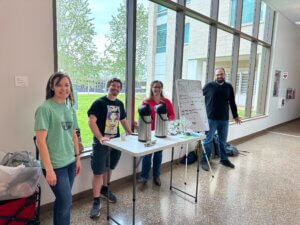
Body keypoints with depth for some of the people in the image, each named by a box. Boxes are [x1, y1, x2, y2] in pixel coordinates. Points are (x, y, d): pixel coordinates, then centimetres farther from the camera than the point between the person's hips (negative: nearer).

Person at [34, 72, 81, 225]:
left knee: (63, 201, 17)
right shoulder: (45, 108, -15)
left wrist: (78, 157, 13)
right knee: (66, 202, 3)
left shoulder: (70, 108, 6)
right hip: (55, 165, -6)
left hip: (70, 162, 6)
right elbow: (40, 141, -17)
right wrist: (49, 169, -19)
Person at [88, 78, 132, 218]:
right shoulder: (99, 102, -9)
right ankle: (96, 202, 9)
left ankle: (104, 190, 41)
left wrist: (131, 134, 18)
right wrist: (100, 137, -27)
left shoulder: (120, 104, 10)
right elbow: (91, 121, -18)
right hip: (101, 142, -6)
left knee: (109, 168, 19)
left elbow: (123, 120, 22)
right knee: (98, 172, -2)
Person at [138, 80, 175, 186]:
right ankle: (144, 176, 10)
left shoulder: (167, 101, 5)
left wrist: (167, 118, -15)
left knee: (158, 153, 11)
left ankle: (156, 176, 24)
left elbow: (172, 115, 5)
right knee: (147, 153, -2)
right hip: (149, 130, -2)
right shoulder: (146, 102, -1)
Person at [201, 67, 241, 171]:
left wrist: (235, 115, 15)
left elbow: (232, 102, 13)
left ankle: (224, 159, 31)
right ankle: (204, 161, 13)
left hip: (224, 119, 4)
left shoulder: (229, 87, 7)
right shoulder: (209, 85, -3)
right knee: (208, 140, 2)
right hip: (211, 118, -3)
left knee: (223, 140, 15)